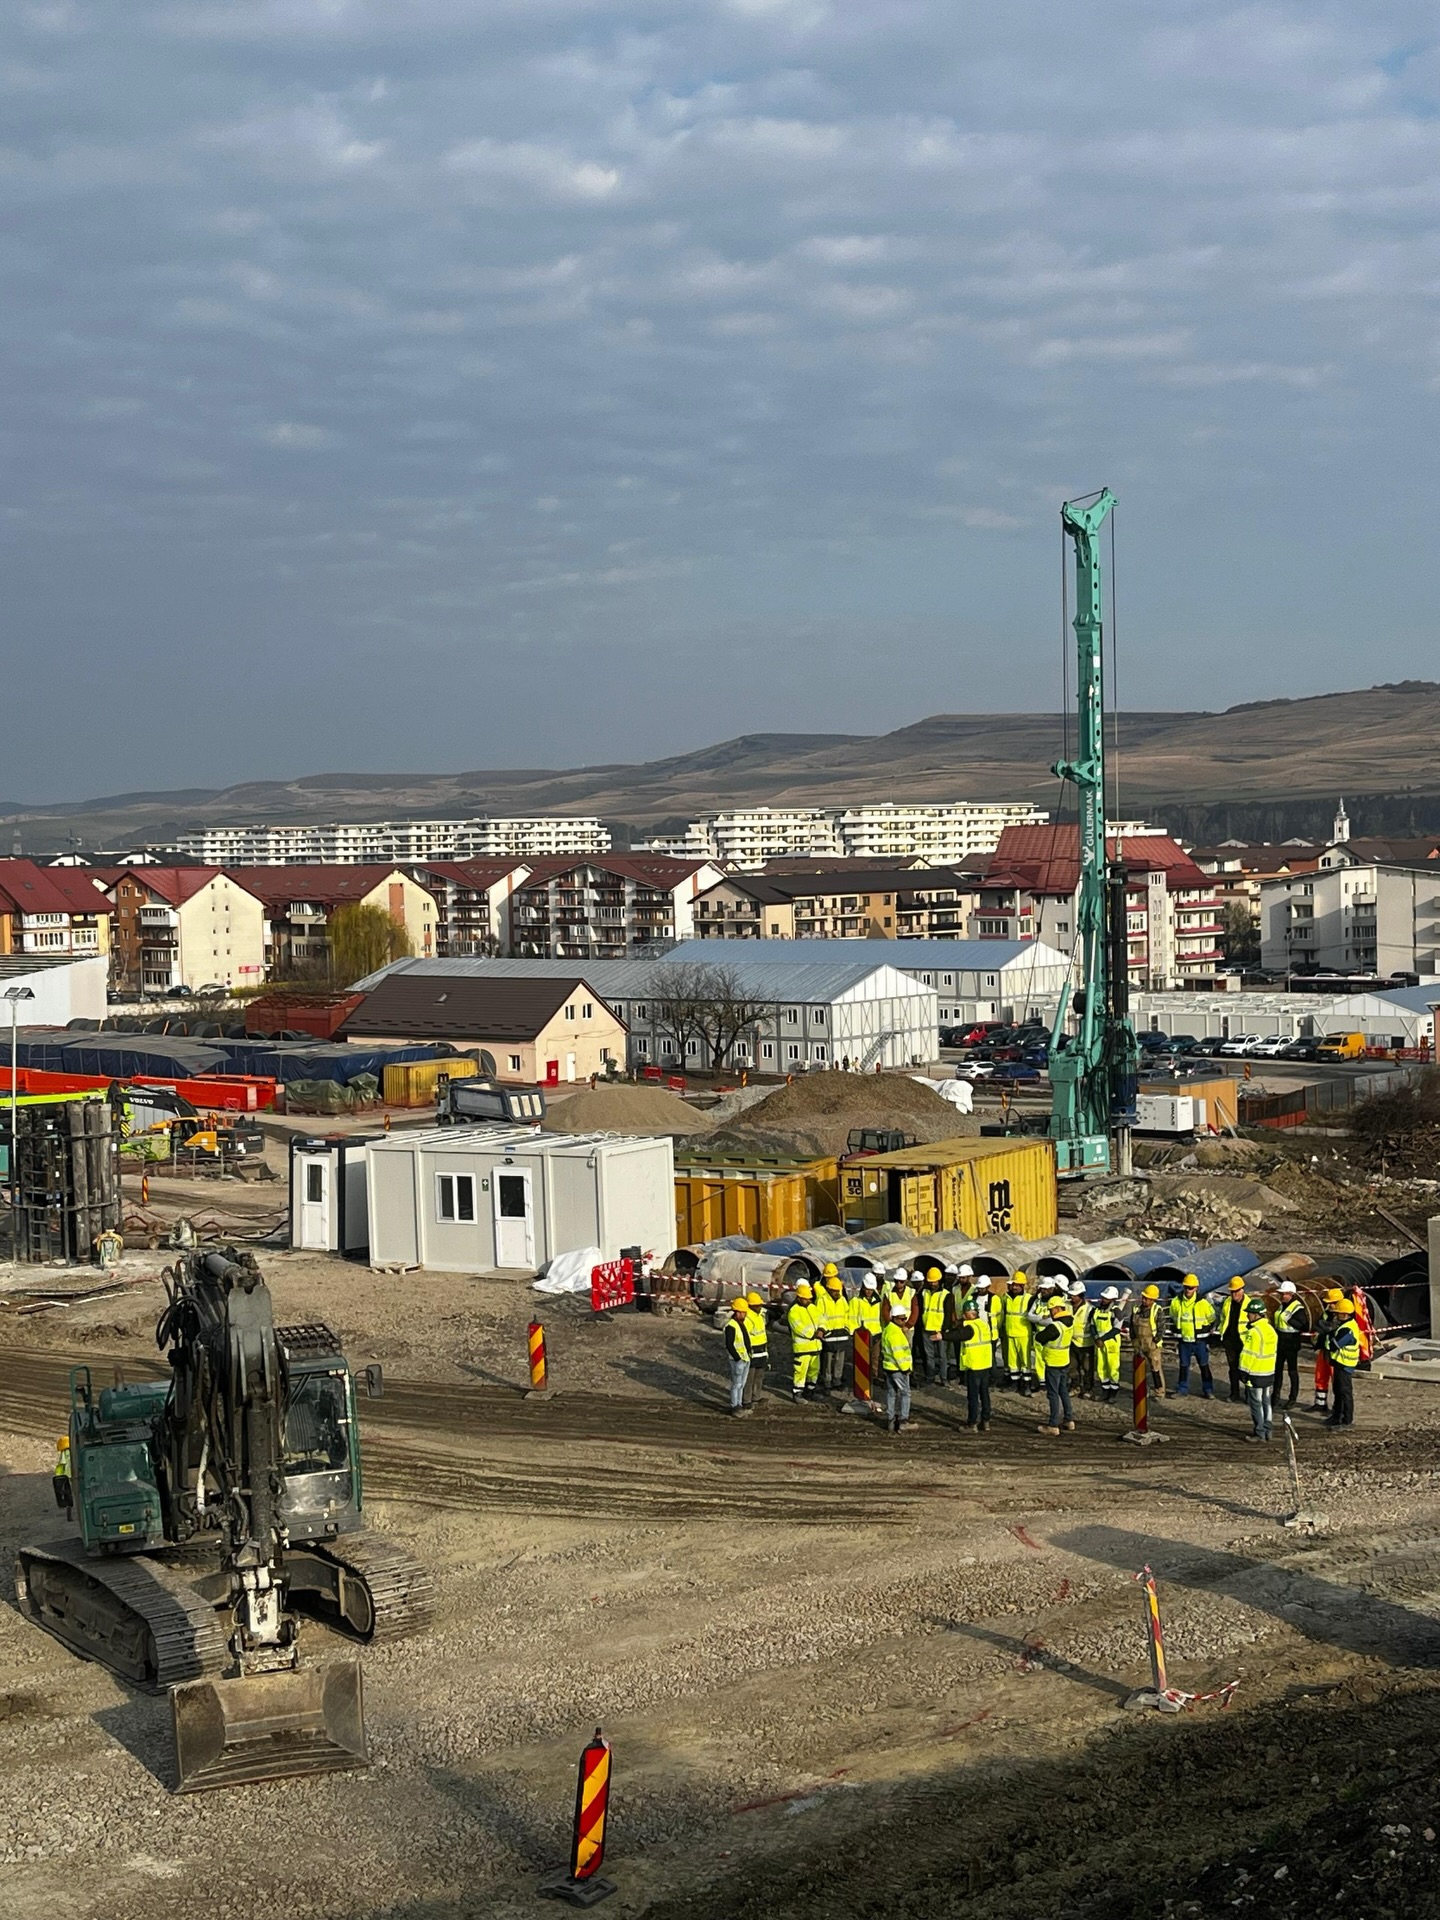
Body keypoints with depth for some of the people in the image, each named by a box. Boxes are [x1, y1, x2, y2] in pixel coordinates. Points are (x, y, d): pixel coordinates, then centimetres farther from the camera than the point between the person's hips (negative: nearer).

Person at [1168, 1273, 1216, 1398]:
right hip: (1183, 1340, 2)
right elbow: (1173, 1320, 12)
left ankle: (1208, 1389, 12)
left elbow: (1211, 1319, 4)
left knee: (1204, 1365, 4)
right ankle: (1182, 1389, 20)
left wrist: (1204, 1332, 2)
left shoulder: (1203, 1303, -10)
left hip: (1199, 1341, -2)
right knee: (1183, 1365, 11)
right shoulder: (1176, 1302, -3)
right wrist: (1176, 1336, 11)